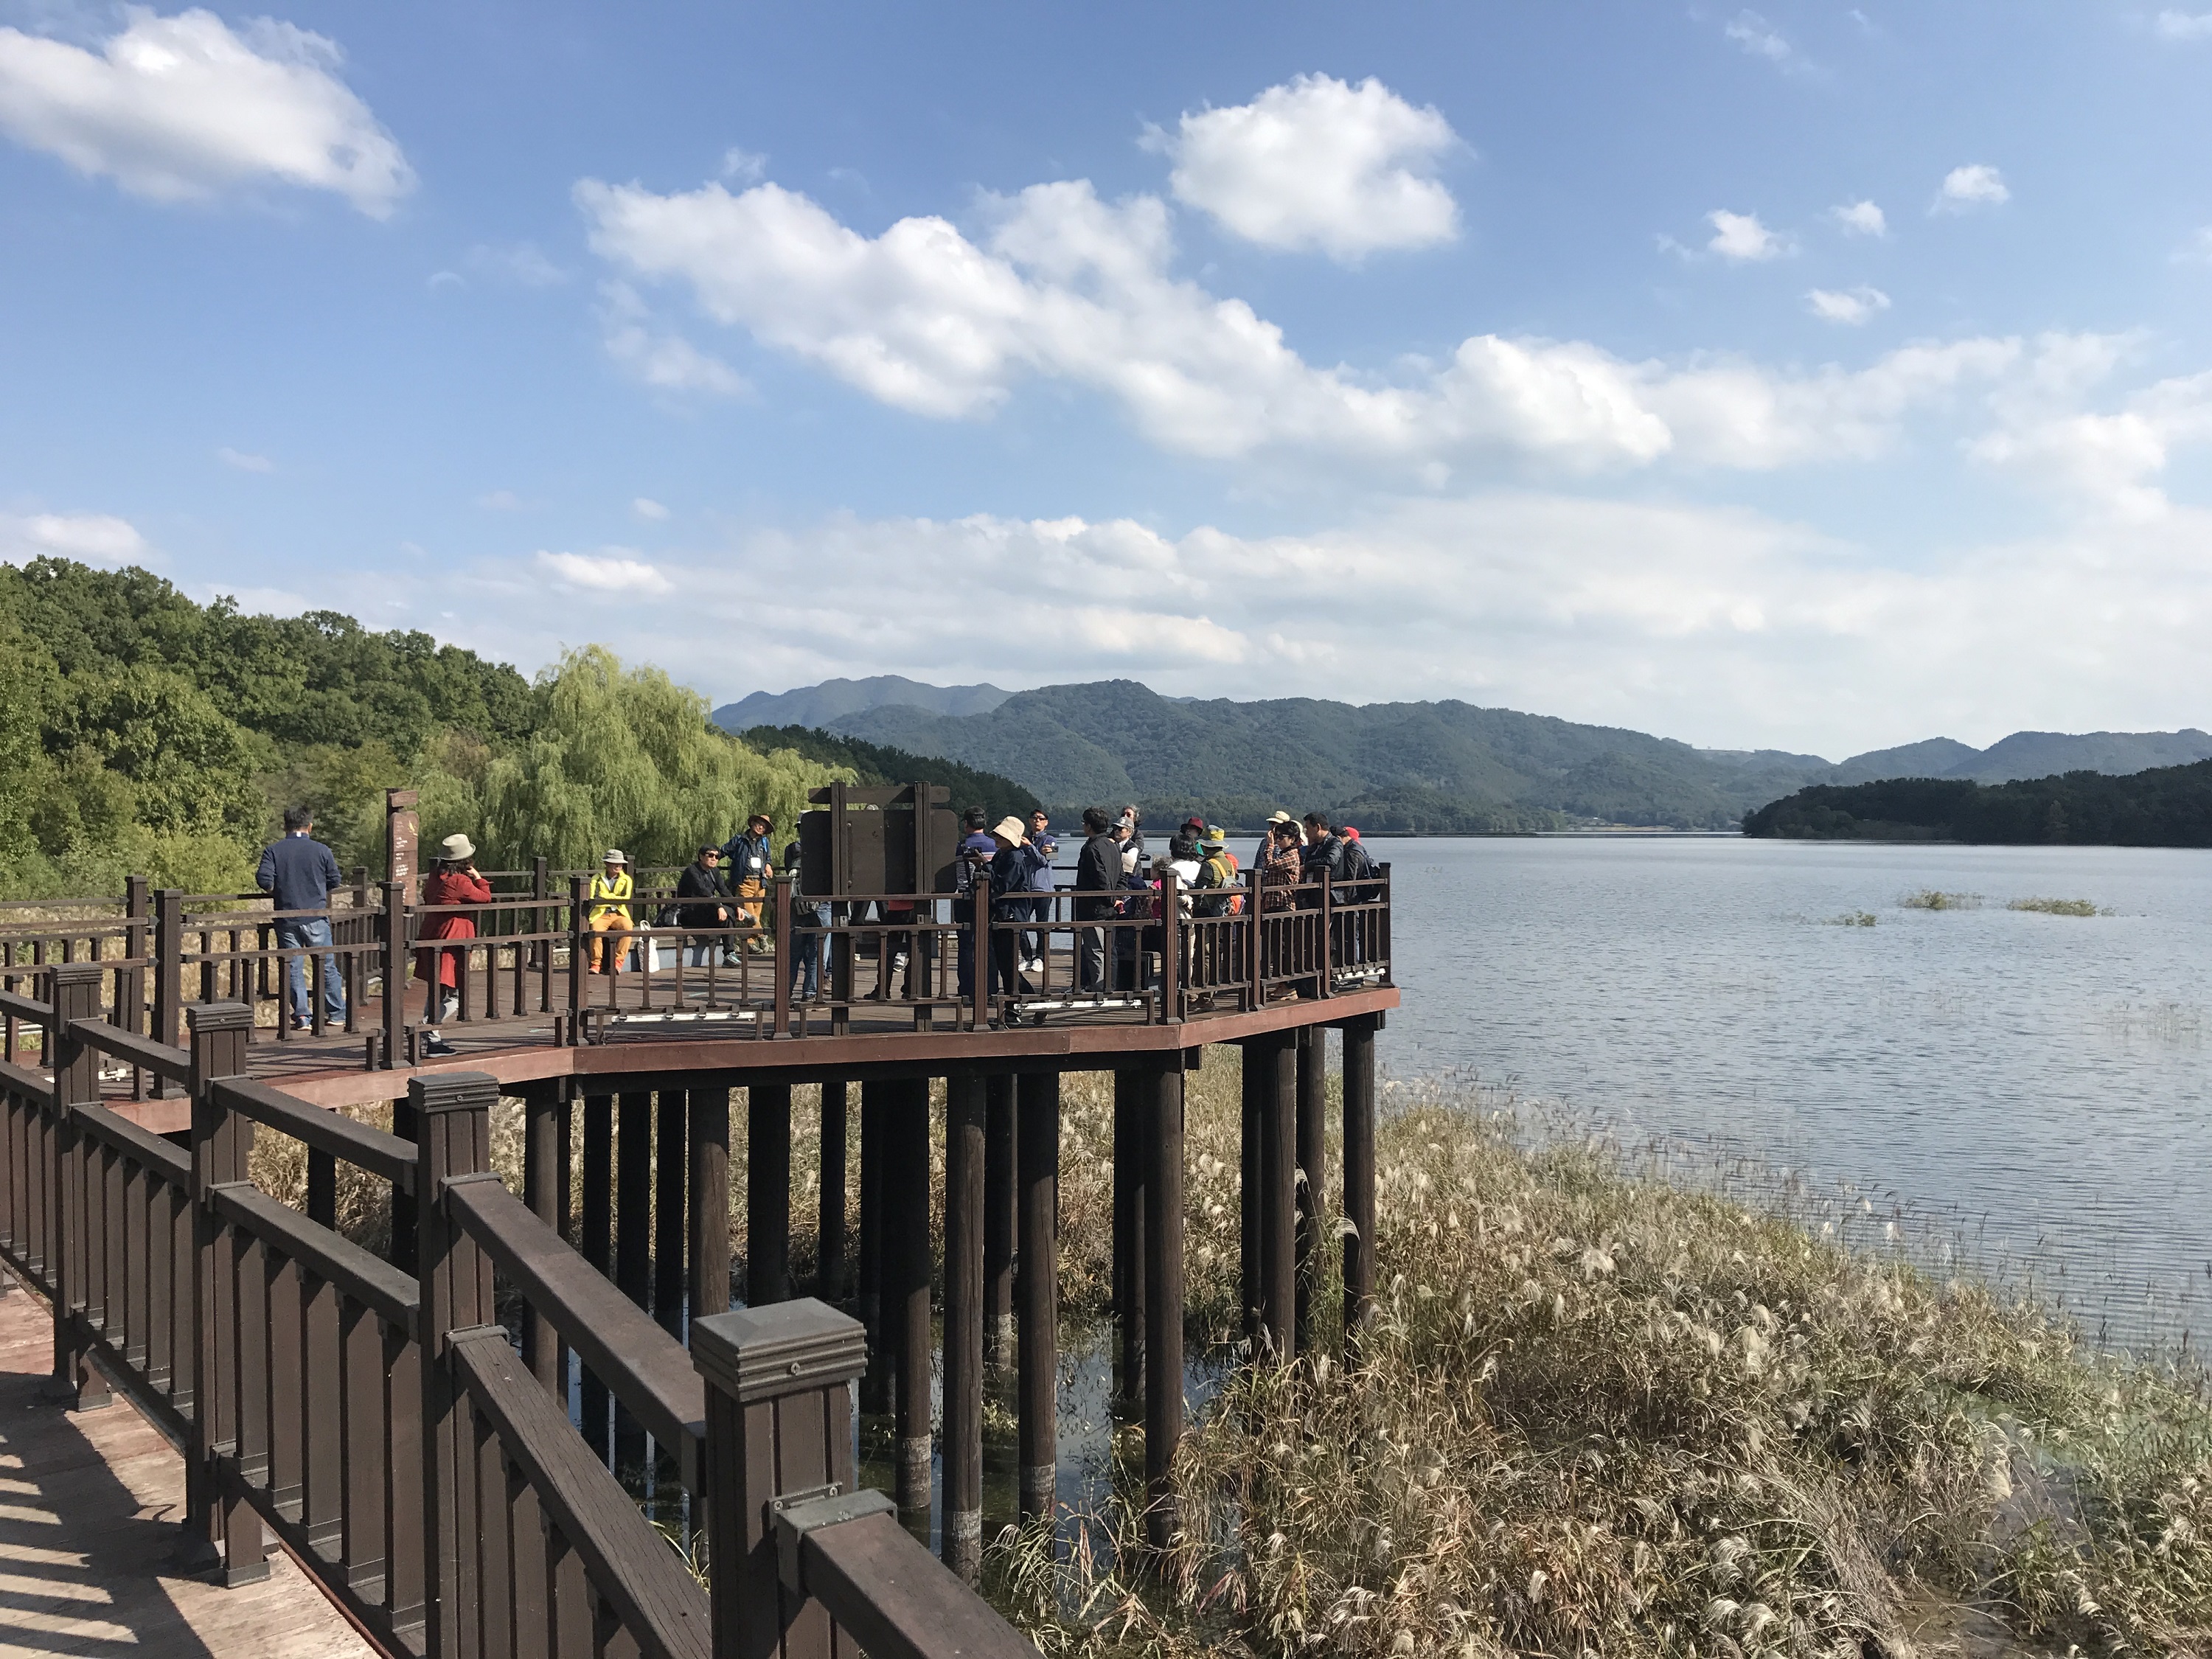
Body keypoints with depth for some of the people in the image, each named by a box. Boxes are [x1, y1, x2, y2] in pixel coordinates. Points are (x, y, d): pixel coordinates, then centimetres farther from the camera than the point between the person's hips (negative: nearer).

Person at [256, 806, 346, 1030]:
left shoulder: (273, 850, -1)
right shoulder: (322, 850, -2)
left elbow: (264, 879, -12)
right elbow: (334, 881, 4)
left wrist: (276, 892, 8)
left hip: (287, 919, 0)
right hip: (316, 918, 0)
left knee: (293, 967, 6)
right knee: (326, 965, 10)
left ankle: (302, 1015, 2)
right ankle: (335, 1012, 16)